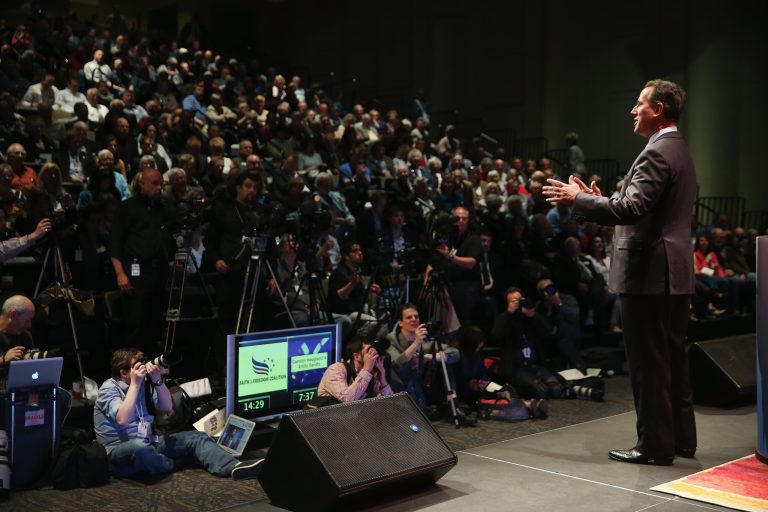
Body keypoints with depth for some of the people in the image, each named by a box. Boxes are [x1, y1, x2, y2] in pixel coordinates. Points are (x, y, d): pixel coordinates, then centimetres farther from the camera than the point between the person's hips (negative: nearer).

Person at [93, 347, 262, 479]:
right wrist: (134, 384, -22)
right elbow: (123, 419, -28)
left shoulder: (143, 383, 8)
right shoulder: (109, 389, -11)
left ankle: (234, 467, -32)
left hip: (148, 443, 7)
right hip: (118, 452, -7)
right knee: (138, 446, -42)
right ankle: (170, 465, -8)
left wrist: (157, 380, -11)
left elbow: (167, 407, 4)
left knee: (196, 437, -9)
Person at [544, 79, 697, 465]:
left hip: (649, 272, -10)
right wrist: (596, 200, 15)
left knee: (648, 361, -2)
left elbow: (631, 209, -25)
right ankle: (680, 437, 25)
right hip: (675, 272, 10)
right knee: (673, 358, 15)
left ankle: (655, 445, 6)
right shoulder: (678, 150, 17)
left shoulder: (657, 153, -15)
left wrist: (578, 198, -15)